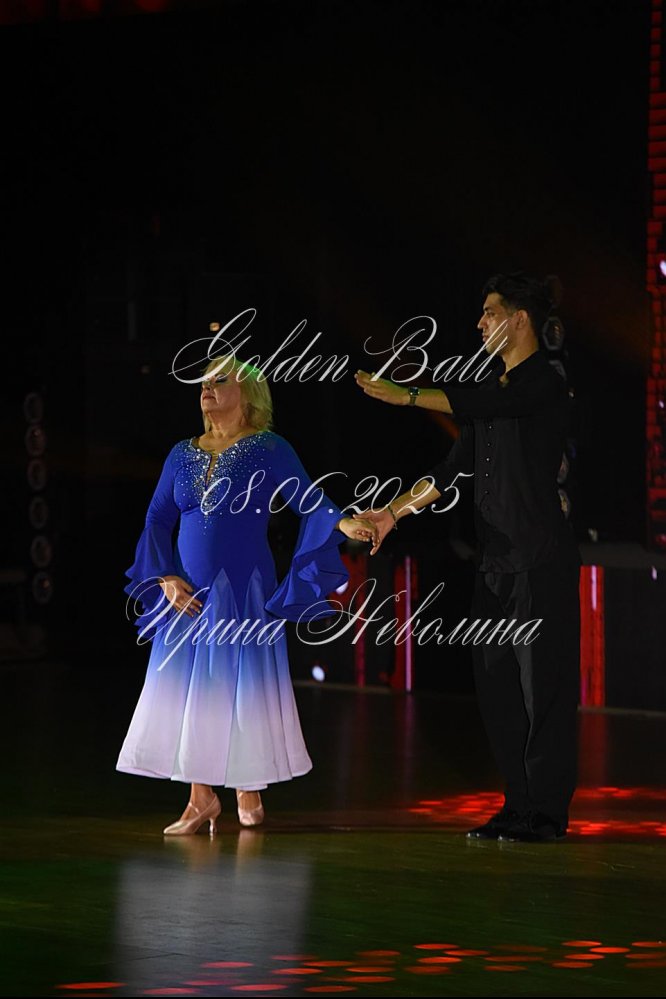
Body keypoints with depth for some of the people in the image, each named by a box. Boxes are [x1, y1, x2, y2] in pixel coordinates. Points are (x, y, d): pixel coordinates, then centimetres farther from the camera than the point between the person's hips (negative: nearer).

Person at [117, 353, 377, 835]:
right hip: (187, 596, 4)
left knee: (244, 690, -2)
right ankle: (202, 800, 9)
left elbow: (310, 501, -11)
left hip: (245, 594, -4)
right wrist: (166, 578, -2)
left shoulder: (269, 450, -1)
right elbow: (158, 520, 11)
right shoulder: (182, 455, 12)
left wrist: (342, 524, -30)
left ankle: (249, 795, 9)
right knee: (188, 692, 2)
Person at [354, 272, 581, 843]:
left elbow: (479, 405, -26)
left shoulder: (544, 385, -11)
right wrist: (396, 510, 15)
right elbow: (459, 464, 18)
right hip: (497, 555, 9)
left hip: (541, 557, -9)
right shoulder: (496, 384, 15)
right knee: (496, 684, 8)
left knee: (542, 681, -5)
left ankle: (548, 812, 0)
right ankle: (519, 807, 15)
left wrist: (405, 395, -23)